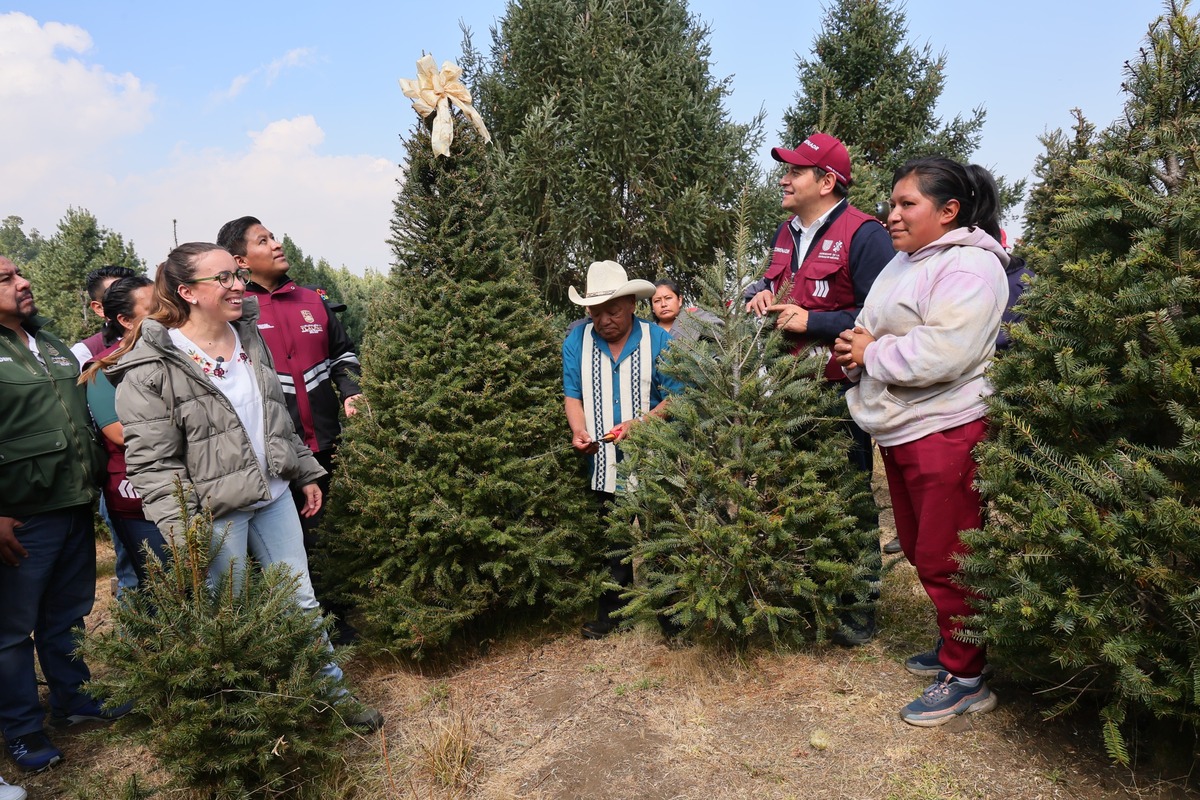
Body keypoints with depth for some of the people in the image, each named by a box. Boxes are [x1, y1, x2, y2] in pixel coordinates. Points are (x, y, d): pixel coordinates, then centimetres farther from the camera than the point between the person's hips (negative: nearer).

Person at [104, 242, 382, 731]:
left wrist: (305, 472, 16)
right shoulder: (149, 368, -16)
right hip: (214, 513, -6)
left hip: (274, 494, 6)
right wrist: (183, 532, -21)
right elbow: (152, 463, -17)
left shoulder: (250, 337, 5)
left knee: (301, 601, 14)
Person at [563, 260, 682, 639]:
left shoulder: (658, 340, -7)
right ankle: (611, 612, 27)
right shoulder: (578, 341, 1)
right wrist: (579, 431, -17)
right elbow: (572, 395, 2)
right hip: (604, 464, 3)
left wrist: (640, 423, -22)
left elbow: (677, 395, -8)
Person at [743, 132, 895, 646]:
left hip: (839, 391, -8)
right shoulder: (787, 233, 14)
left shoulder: (863, 234, -11)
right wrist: (759, 292, 7)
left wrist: (812, 321, -18)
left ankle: (858, 613, 17)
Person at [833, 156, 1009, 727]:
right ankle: (952, 644, 35)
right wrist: (856, 348, -1)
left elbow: (941, 353, -26)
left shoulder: (969, 267, -13)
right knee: (919, 549, 18)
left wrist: (871, 353, -13)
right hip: (899, 430, 9)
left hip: (945, 432, -9)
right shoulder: (902, 263, 16)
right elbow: (875, 332, 23)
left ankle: (967, 678, 14)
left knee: (945, 559, -1)